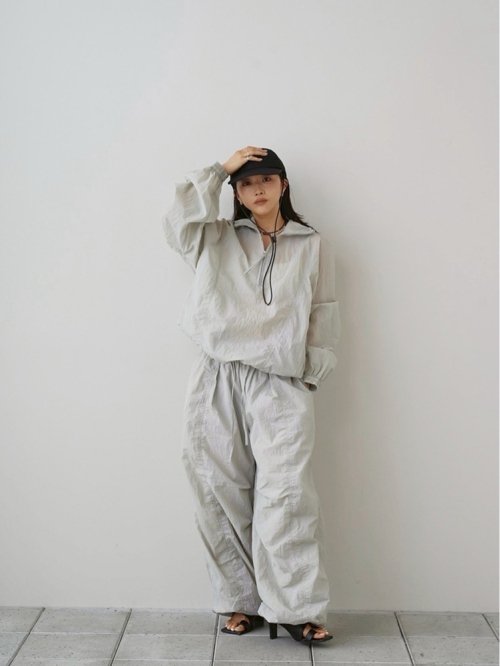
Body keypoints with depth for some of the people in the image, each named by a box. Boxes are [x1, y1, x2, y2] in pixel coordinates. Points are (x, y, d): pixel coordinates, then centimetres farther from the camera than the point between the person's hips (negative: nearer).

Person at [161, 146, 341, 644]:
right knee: (222, 495, 3)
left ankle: (297, 609, 0)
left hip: (281, 384, -1)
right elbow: (178, 223, -5)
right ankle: (242, 600, 16)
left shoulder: (311, 246, 12)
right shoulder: (217, 240, 14)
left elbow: (323, 315, 11)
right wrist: (217, 170, 1)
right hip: (217, 381, 2)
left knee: (285, 496, -8)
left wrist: (313, 371, 4)